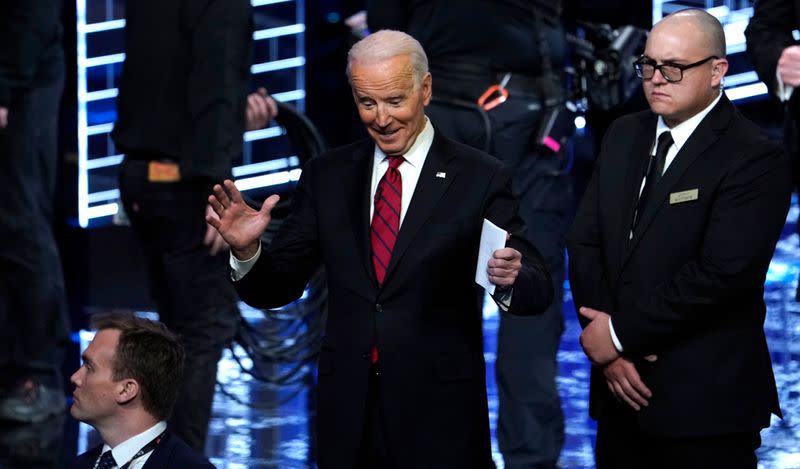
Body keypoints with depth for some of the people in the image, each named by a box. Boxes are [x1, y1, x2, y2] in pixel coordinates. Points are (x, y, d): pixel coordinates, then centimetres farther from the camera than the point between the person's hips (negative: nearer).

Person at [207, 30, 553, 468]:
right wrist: (247, 251, -16)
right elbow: (276, 289, 5)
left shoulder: (480, 179, -4)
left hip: (439, 417, -3)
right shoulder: (326, 176, 5)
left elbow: (538, 291, -7)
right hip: (347, 412, 3)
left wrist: (509, 278, -30)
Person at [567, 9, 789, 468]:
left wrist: (622, 333, -14)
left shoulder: (755, 159, -12)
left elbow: (721, 273, -20)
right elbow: (585, 242, 7)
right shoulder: (625, 136, 11)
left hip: (704, 401, -6)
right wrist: (606, 346, -7)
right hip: (621, 389, 6)